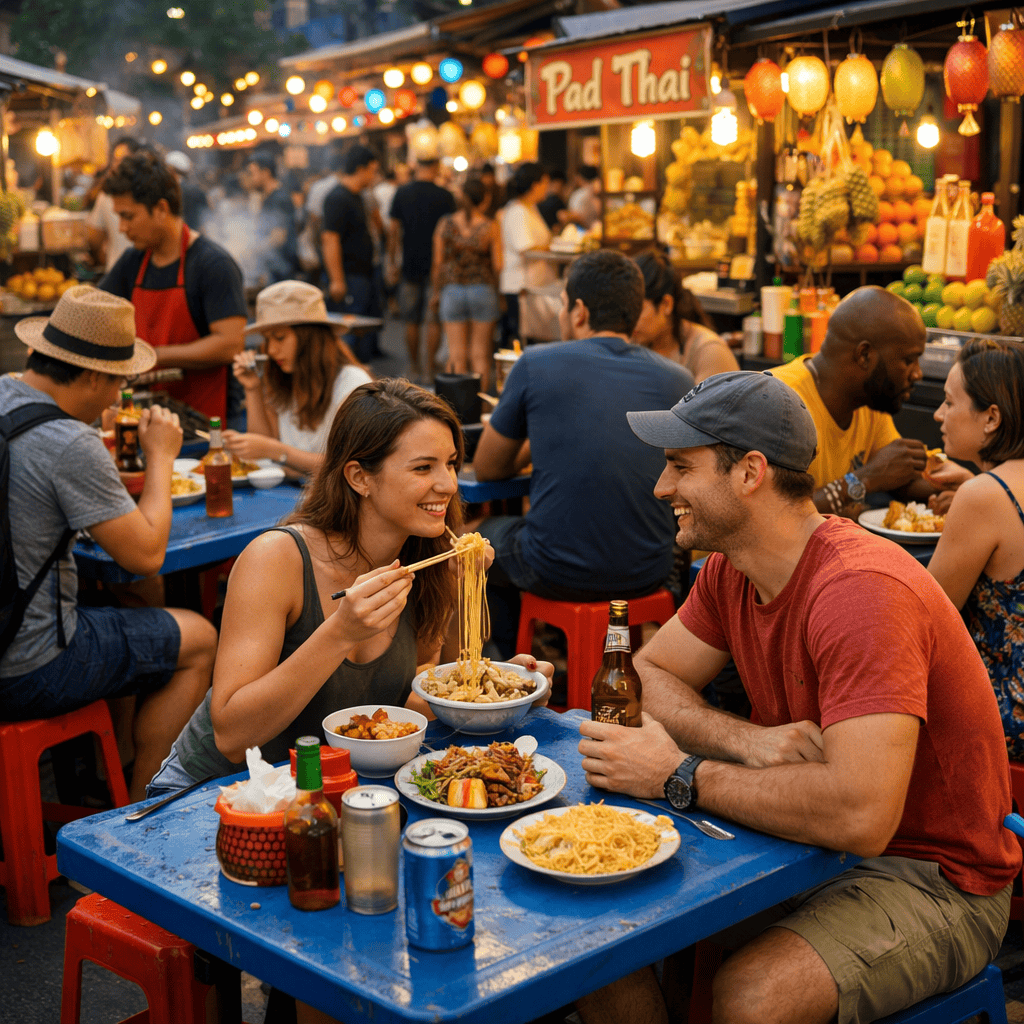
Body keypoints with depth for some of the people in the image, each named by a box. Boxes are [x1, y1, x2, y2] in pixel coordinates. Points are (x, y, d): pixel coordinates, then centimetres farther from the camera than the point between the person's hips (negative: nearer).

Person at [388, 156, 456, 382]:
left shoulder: (401, 193, 0)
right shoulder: (445, 196, -7)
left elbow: (393, 230, 2)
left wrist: (392, 261, 11)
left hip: (410, 264, 2)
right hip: (438, 267, -2)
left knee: (411, 321, 12)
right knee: (434, 320, 2)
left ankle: (414, 365, 19)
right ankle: (430, 366, -1)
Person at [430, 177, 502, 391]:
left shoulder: (445, 223, -2)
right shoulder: (490, 227, -7)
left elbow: (438, 263, 1)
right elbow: (498, 265, -6)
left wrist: (435, 291, 13)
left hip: (452, 290, 1)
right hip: (483, 289, -1)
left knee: (457, 355, 5)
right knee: (480, 355, 6)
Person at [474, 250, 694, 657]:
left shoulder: (536, 364, -9)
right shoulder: (678, 380, -1)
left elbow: (487, 468, 3)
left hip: (558, 575, -3)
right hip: (647, 574, 4)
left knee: (485, 535, 30)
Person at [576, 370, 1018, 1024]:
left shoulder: (861, 591, -29)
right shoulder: (730, 571, 0)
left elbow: (860, 815, -38)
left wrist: (681, 775, -26)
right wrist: (750, 741, -16)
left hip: (934, 879, -7)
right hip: (810, 837, 7)